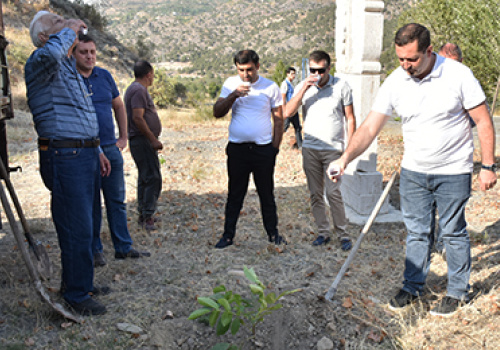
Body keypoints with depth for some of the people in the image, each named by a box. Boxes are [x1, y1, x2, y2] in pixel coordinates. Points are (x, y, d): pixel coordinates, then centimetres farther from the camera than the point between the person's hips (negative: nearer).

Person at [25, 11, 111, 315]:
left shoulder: (71, 68, 22)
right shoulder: (40, 64, -8)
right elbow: (50, 53, -36)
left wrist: (96, 150, 23)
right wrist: (68, 30, -18)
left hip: (85, 155, 10)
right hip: (65, 157, -10)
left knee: (87, 223, 17)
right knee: (77, 228, -5)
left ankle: (77, 281, 32)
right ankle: (77, 295, 8)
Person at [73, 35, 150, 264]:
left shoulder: (104, 76, 9)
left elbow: (118, 106, 18)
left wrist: (123, 137, 12)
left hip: (110, 149, 5)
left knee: (117, 201, 10)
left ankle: (124, 247, 19)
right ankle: (94, 250, 17)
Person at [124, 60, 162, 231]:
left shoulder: (135, 88, 19)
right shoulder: (139, 90, -14)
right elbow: (137, 118, -22)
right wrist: (153, 139, -21)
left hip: (141, 140, 11)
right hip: (142, 140, -11)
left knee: (145, 178, 15)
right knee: (153, 178, -12)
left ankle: (143, 214, 22)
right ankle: (147, 216, -12)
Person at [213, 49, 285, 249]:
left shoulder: (271, 87, 1)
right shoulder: (231, 84, 4)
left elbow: (278, 120, 5)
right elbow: (217, 113, -1)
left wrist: (275, 147, -1)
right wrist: (233, 95, -16)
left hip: (264, 149, 0)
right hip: (237, 148, 1)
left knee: (267, 194, 9)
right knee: (235, 194, 6)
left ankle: (273, 233, 22)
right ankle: (228, 235, 16)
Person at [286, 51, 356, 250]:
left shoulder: (341, 86, -1)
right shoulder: (303, 87, 4)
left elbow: (350, 118, 3)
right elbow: (288, 112, -7)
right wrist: (304, 89, -15)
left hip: (333, 149, -3)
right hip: (309, 148, 3)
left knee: (333, 192, -9)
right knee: (315, 194, 8)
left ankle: (342, 234, 5)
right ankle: (323, 232, 20)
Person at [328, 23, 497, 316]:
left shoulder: (458, 75, -14)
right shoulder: (395, 82, -7)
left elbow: (483, 122, -8)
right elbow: (370, 127, -8)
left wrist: (488, 166, -10)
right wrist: (345, 158, -22)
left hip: (453, 172, -3)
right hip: (413, 171, 3)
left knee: (454, 232, 8)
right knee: (417, 232, 12)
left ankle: (458, 292, 26)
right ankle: (413, 287, 29)